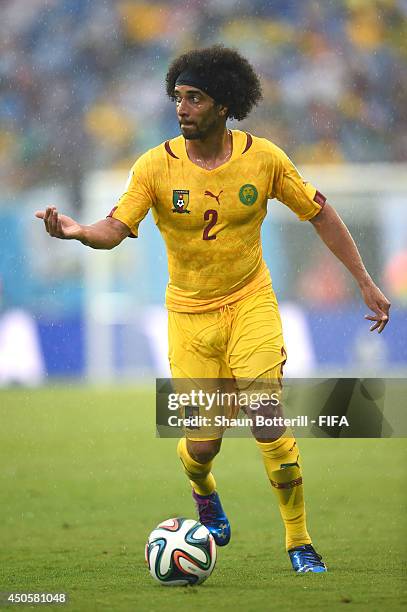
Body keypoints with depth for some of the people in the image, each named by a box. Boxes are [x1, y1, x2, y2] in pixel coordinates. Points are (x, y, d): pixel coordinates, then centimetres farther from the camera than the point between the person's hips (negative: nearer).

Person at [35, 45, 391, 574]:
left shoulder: (263, 158, -7)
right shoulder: (156, 166, -10)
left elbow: (320, 214, 4)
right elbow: (116, 228, -16)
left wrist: (366, 282, 4)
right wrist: (77, 231, -40)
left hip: (250, 302, 0)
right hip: (190, 312, 0)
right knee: (202, 445, -3)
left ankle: (300, 545, -4)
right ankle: (204, 491, 37)